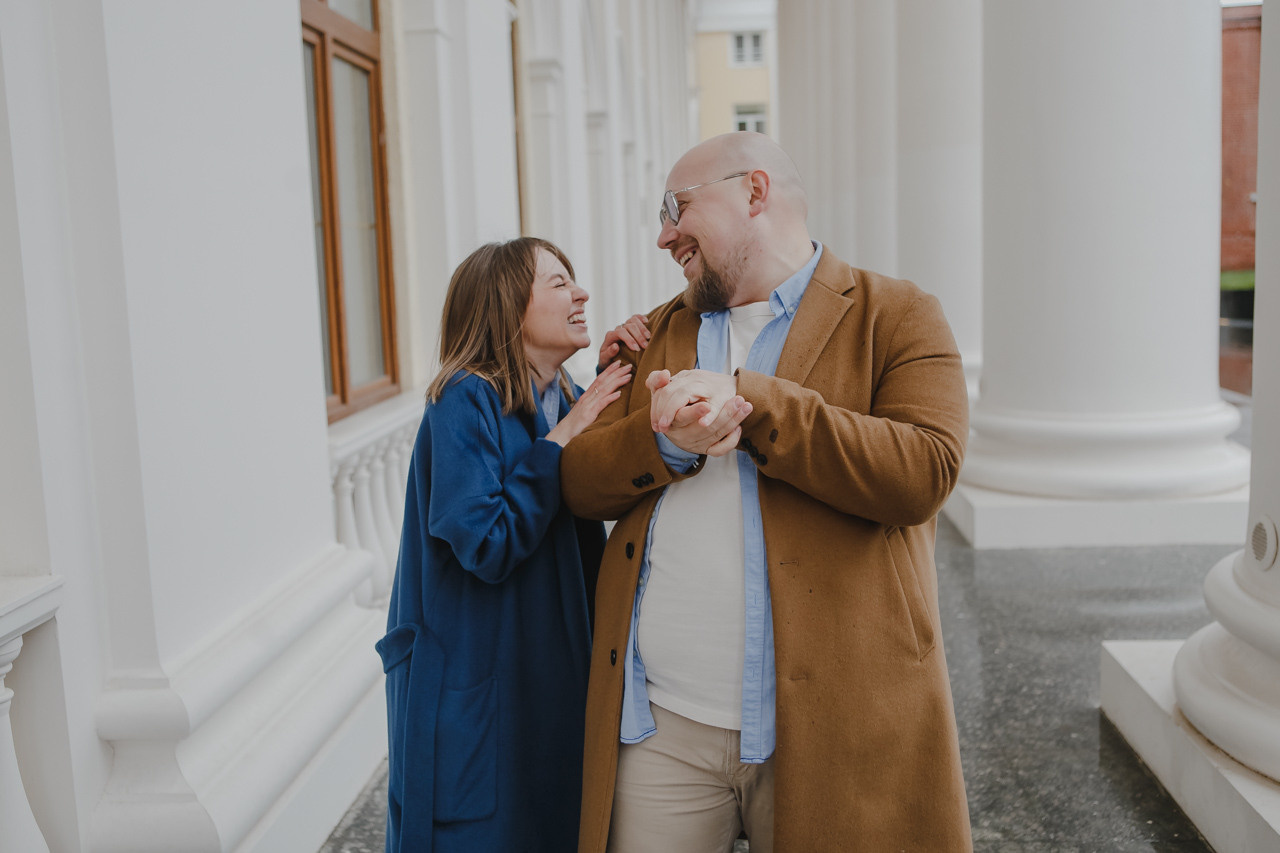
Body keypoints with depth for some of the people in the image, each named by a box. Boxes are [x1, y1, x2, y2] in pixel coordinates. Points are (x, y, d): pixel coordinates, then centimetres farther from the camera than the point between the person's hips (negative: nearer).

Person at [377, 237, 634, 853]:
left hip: (550, 678, 7)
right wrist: (561, 438, -20)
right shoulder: (466, 400, -17)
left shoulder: (571, 403, 5)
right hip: (472, 685, -7)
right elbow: (488, 545, -24)